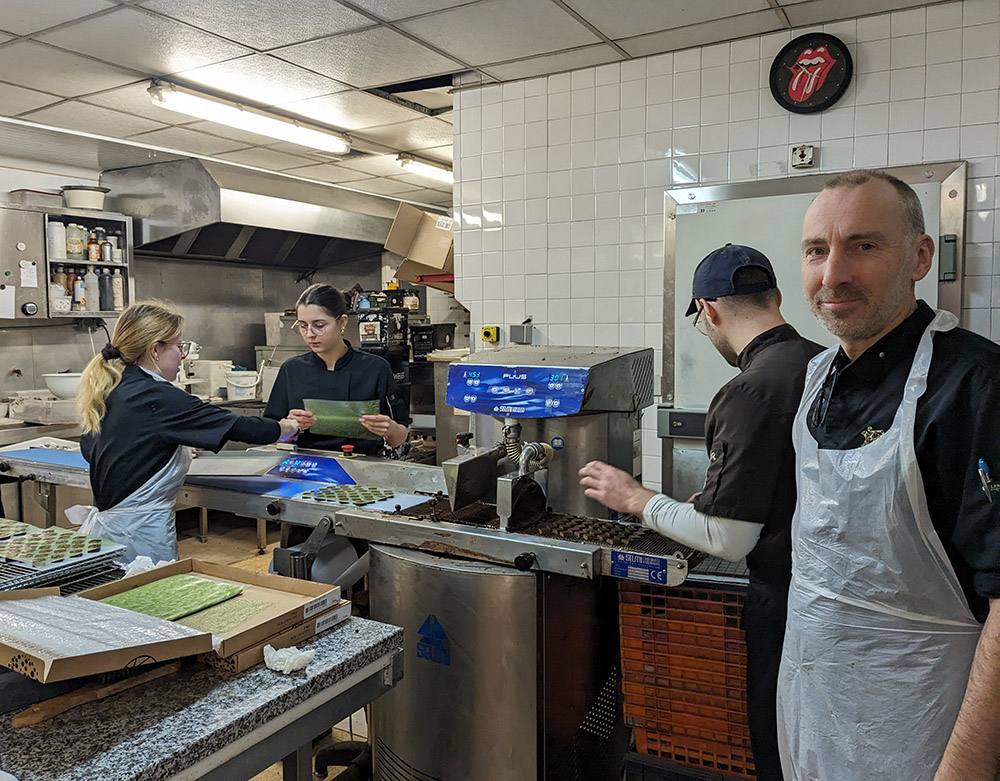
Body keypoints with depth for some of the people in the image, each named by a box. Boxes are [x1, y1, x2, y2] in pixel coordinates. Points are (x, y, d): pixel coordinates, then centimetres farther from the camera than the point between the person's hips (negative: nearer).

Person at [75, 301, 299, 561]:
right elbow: (236, 427, -20)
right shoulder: (158, 397, -20)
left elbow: (88, 449, 21)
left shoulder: (108, 390, 6)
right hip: (140, 533, -9)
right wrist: (290, 427, -5)